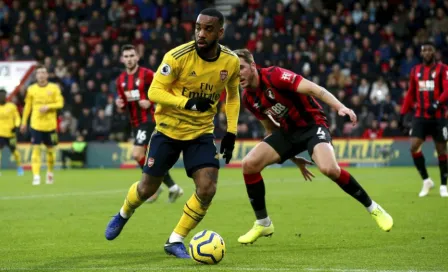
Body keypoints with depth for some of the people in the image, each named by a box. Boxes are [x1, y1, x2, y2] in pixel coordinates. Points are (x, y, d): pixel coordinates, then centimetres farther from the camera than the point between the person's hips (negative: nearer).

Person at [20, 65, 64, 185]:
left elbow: (60, 103, -5)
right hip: (36, 124, 0)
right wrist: (24, 122, 10)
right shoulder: (31, 89, 3)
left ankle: (50, 173, 30)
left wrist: (48, 107, -21)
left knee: (50, 150, 9)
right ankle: (36, 176, -12)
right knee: (36, 149, -9)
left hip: (50, 125, 0)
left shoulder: (54, 88, -1)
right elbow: (27, 106, 10)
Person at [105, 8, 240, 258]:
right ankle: (123, 215, 43)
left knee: (207, 188, -16)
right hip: (168, 130, -2)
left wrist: (231, 131, 0)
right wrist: (188, 103, -33)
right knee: (148, 188, 7)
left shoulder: (231, 62, -9)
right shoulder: (177, 57, -22)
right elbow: (154, 92, -19)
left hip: (202, 132, 2)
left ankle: (175, 241, 3)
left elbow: (233, 96, 9)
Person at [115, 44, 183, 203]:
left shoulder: (146, 74, -9)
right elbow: (123, 104, 19)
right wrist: (119, 103, -4)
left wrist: (151, 101, -16)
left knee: (137, 154, -18)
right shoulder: (121, 80, 11)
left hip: (148, 120, -7)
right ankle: (173, 187, 18)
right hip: (135, 123, 7)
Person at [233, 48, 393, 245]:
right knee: (249, 164, -12)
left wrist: (340, 107, -41)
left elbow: (313, 89, -26)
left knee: (329, 168, -32)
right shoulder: (248, 98, 2)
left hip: (312, 125, -7)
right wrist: (294, 158, 17)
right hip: (287, 131, 7)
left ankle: (373, 208, -10)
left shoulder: (274, 75, -19)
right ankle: (263, 224, 3)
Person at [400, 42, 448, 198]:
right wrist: (403, 113, 10)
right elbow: (411, 94, 16)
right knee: (414, 147, -11)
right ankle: (426, 180, 5)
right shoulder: (415, 71, 11)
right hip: (420, 115, 3)